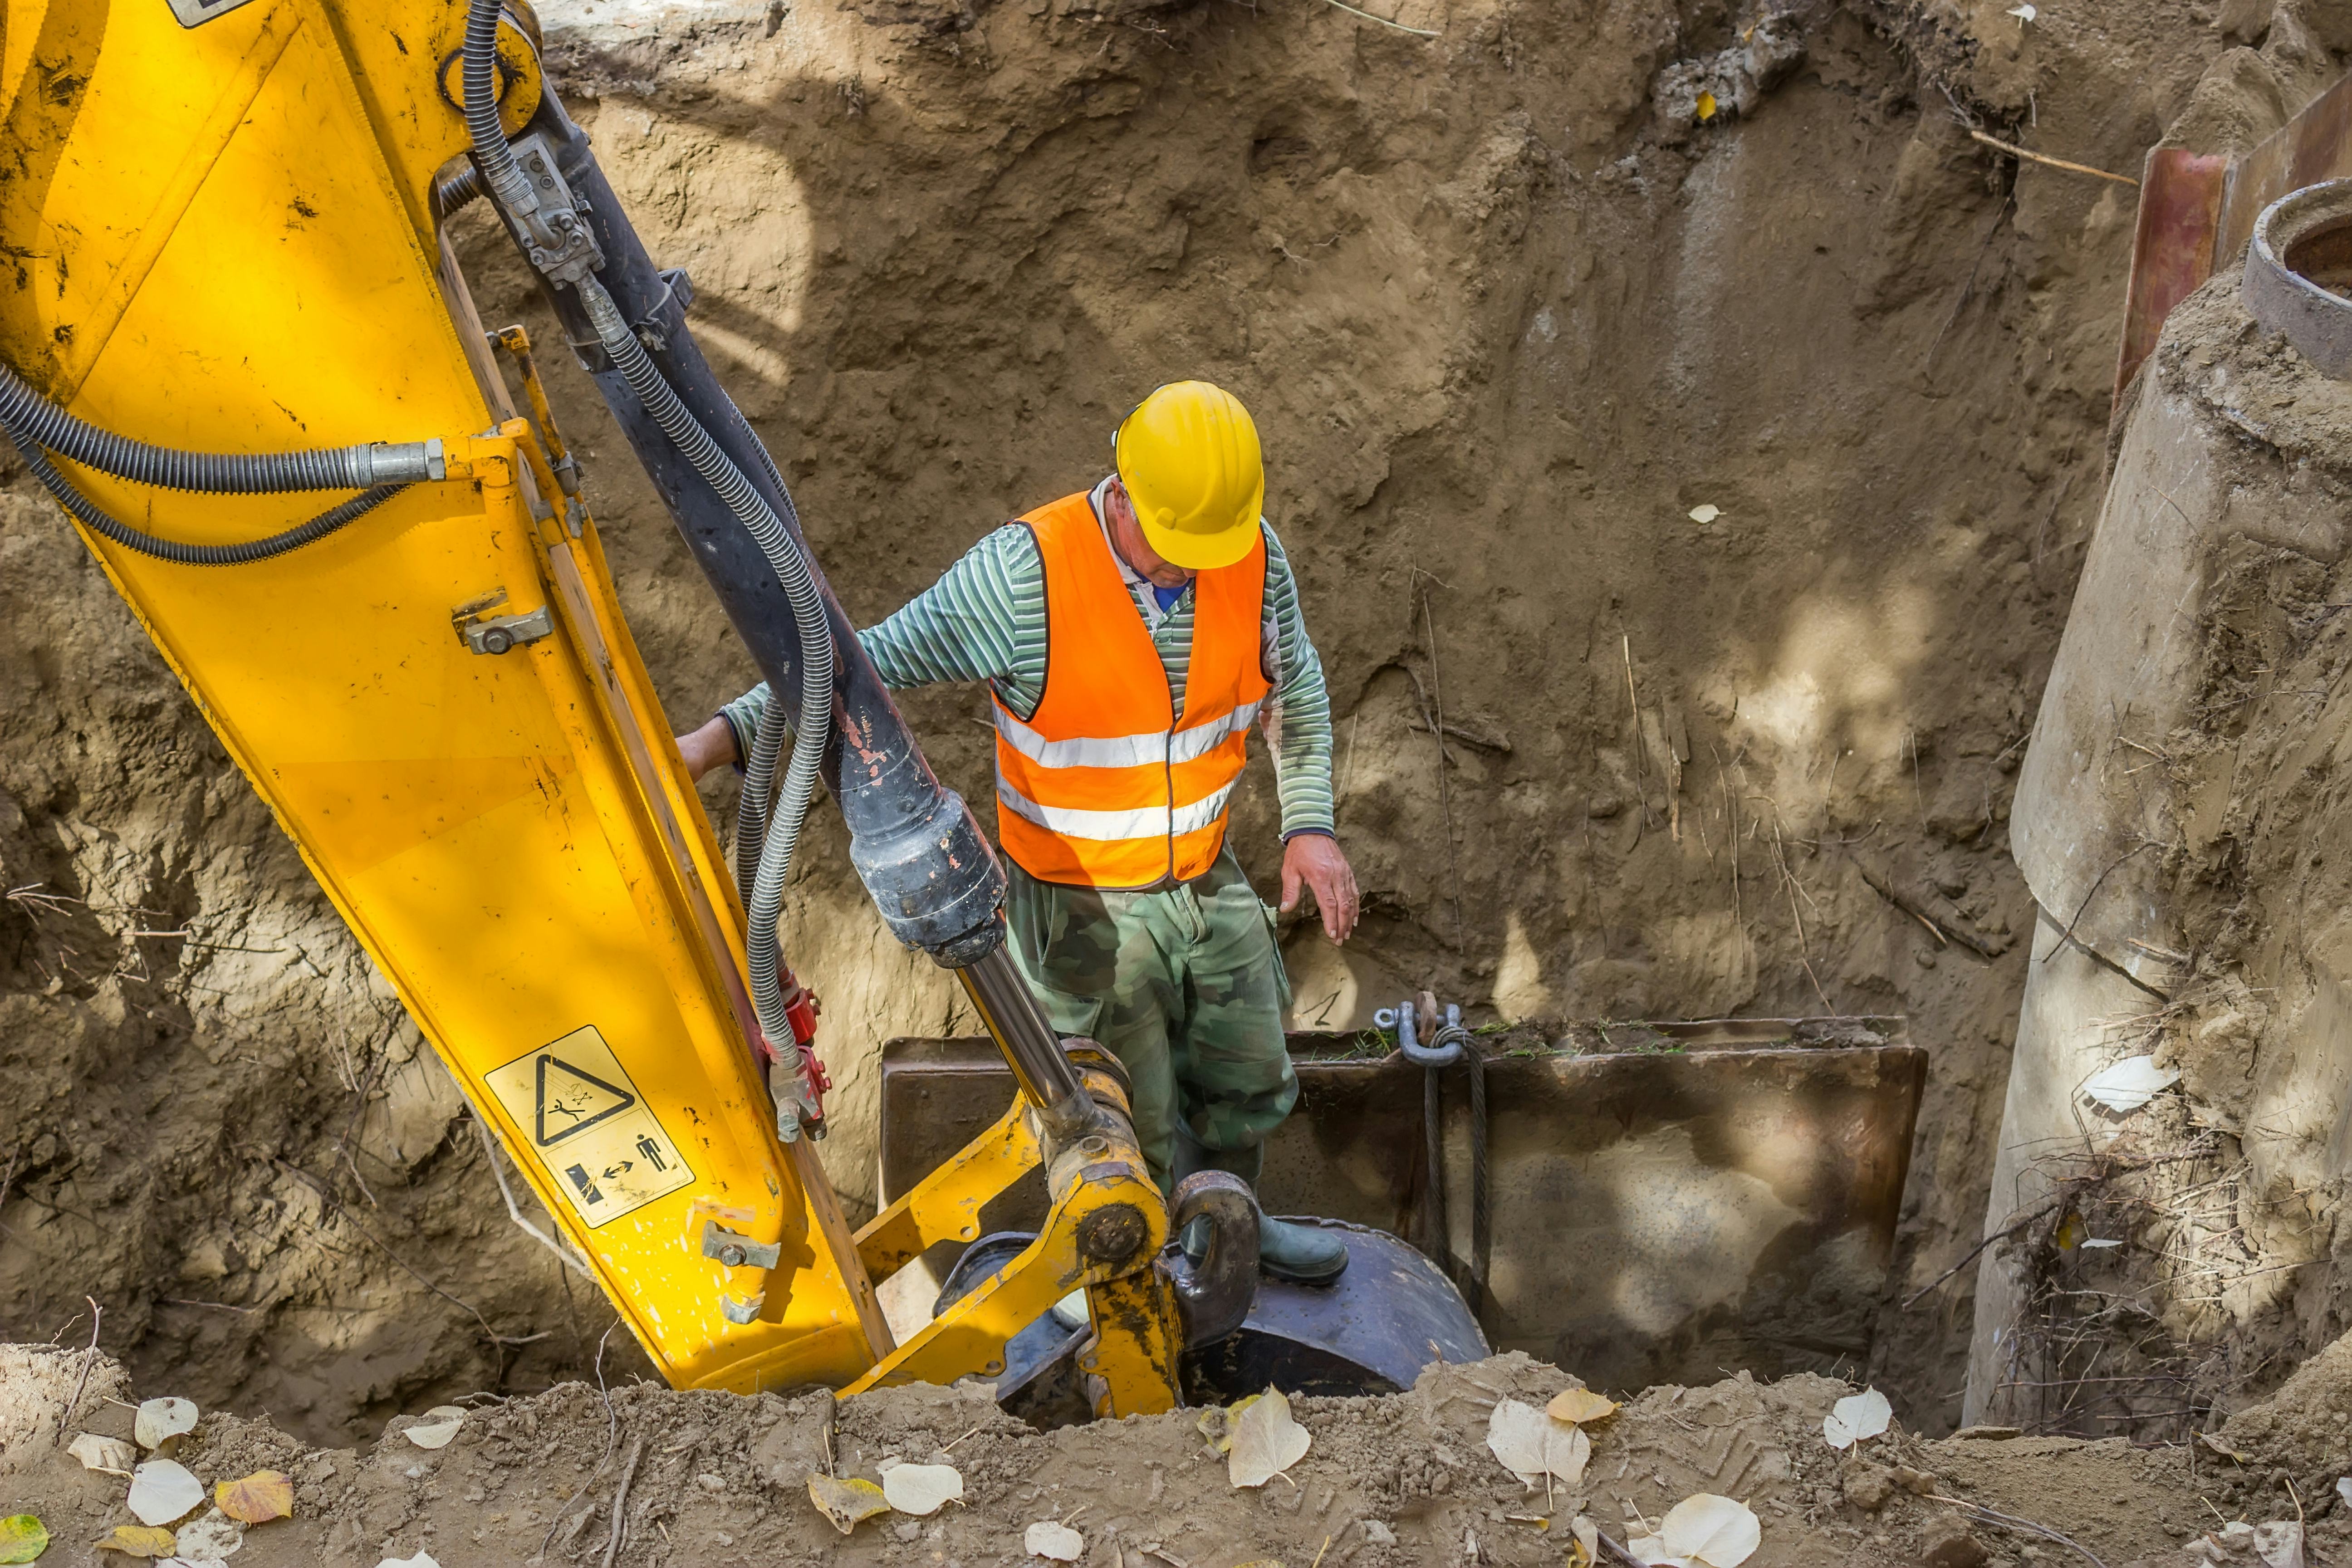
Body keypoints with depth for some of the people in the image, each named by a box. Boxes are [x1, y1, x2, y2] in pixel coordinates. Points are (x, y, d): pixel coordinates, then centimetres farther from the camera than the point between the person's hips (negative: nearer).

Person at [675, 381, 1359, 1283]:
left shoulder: (1255, 555, -12)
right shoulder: (1025, 573, -28)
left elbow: (1297, 691, 7)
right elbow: (869, 662, -24)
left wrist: (1309, 826, -1)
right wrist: (722, 737, -34)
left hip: (1208, 879, 5)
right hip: (1086, 906, -5)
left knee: (1248, 1083, 23)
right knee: (1138, 1131, 8)